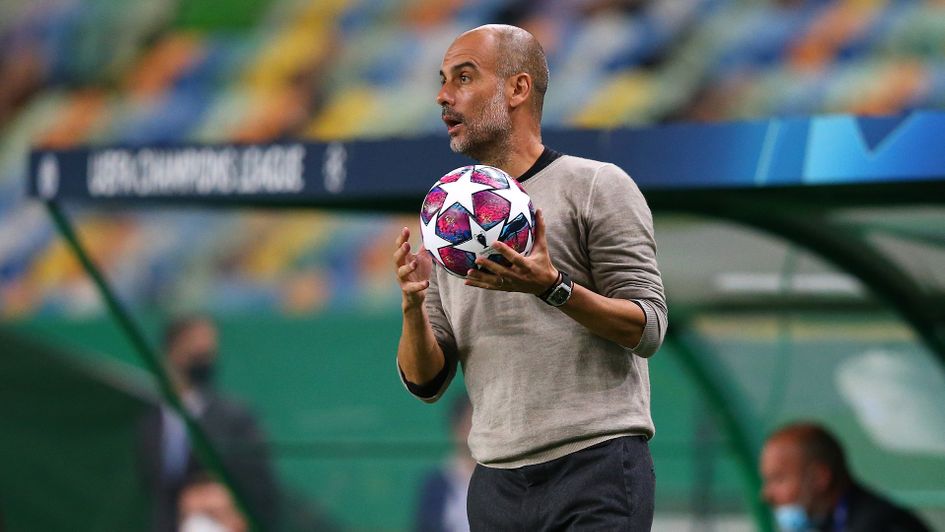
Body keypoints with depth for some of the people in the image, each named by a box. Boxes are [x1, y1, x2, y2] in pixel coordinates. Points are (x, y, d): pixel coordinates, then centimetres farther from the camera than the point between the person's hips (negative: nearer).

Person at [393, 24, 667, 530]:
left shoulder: (595, 186, 0)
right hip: (496, 482, 6)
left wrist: (553, 287, -21)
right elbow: (426, 383, 12)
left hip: (596, 467, -5)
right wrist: (413, 307, -8)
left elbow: (647, 328, -7)